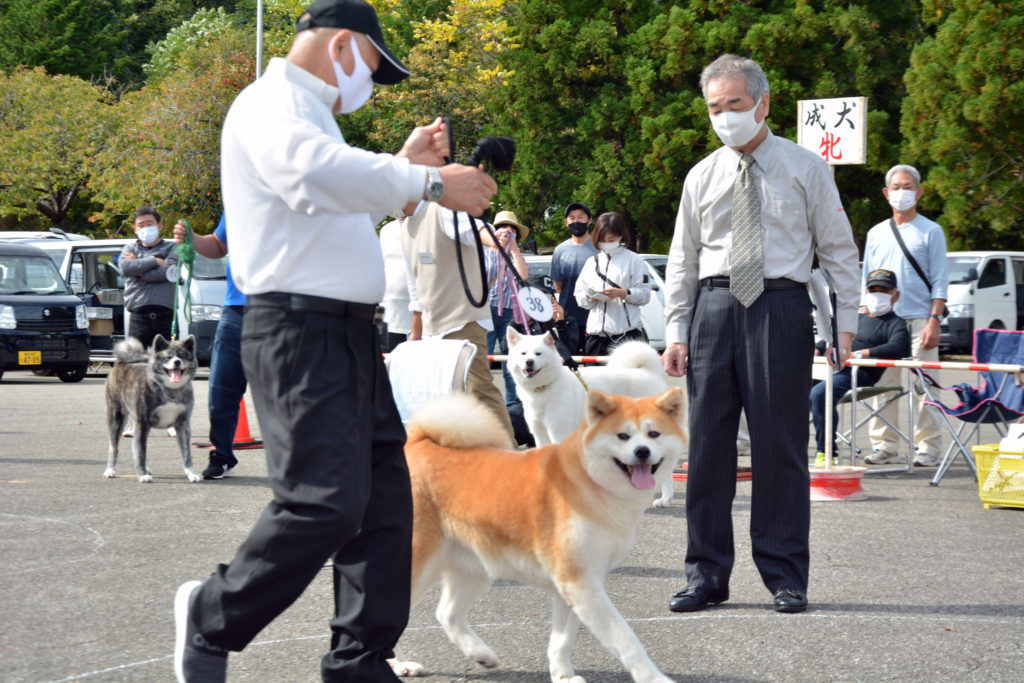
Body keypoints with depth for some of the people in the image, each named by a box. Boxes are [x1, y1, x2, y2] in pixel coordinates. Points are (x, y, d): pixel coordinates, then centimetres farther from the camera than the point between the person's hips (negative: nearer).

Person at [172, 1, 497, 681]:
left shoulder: (311, 114, 25)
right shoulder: (269, 106, -8)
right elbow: (317, 172, -30)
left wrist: (403, 165, 20)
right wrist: (429, 181, -30)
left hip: (350, 331, 10)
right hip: (298, 326, -10)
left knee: (385, 498, 7)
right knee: (327, 501, -16)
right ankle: (213, 616, 3)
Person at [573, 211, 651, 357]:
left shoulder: (633, 260, 5)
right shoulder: (592, 262, 20)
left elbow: (645, 294, -2)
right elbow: (579, 294, 15)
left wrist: (621, 293, -16)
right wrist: (591, 297, -7)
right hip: (596, 332, 5)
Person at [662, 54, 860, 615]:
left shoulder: (806, 169, 5)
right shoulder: (702, 177, 12)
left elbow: (839, 248, 7)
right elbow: (682, 259, 15)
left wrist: (846, 323, -1)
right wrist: (676, 331, 6)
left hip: (779, 305, -3)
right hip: (714, 305, 3)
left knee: (780, 443, -2)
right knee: (708, 441, 2)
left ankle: (785, 576, 7)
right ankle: (707, 574, 11)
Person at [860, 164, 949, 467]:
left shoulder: (930, 232, 5)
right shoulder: (876, 234, 16)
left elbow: (940, 281, 1)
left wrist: (934, 321, -9)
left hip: (919, 320, -3)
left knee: (923, 386, -5)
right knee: (882, 385, 1)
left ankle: (929, 446, 0)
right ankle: (884, 445, 7)